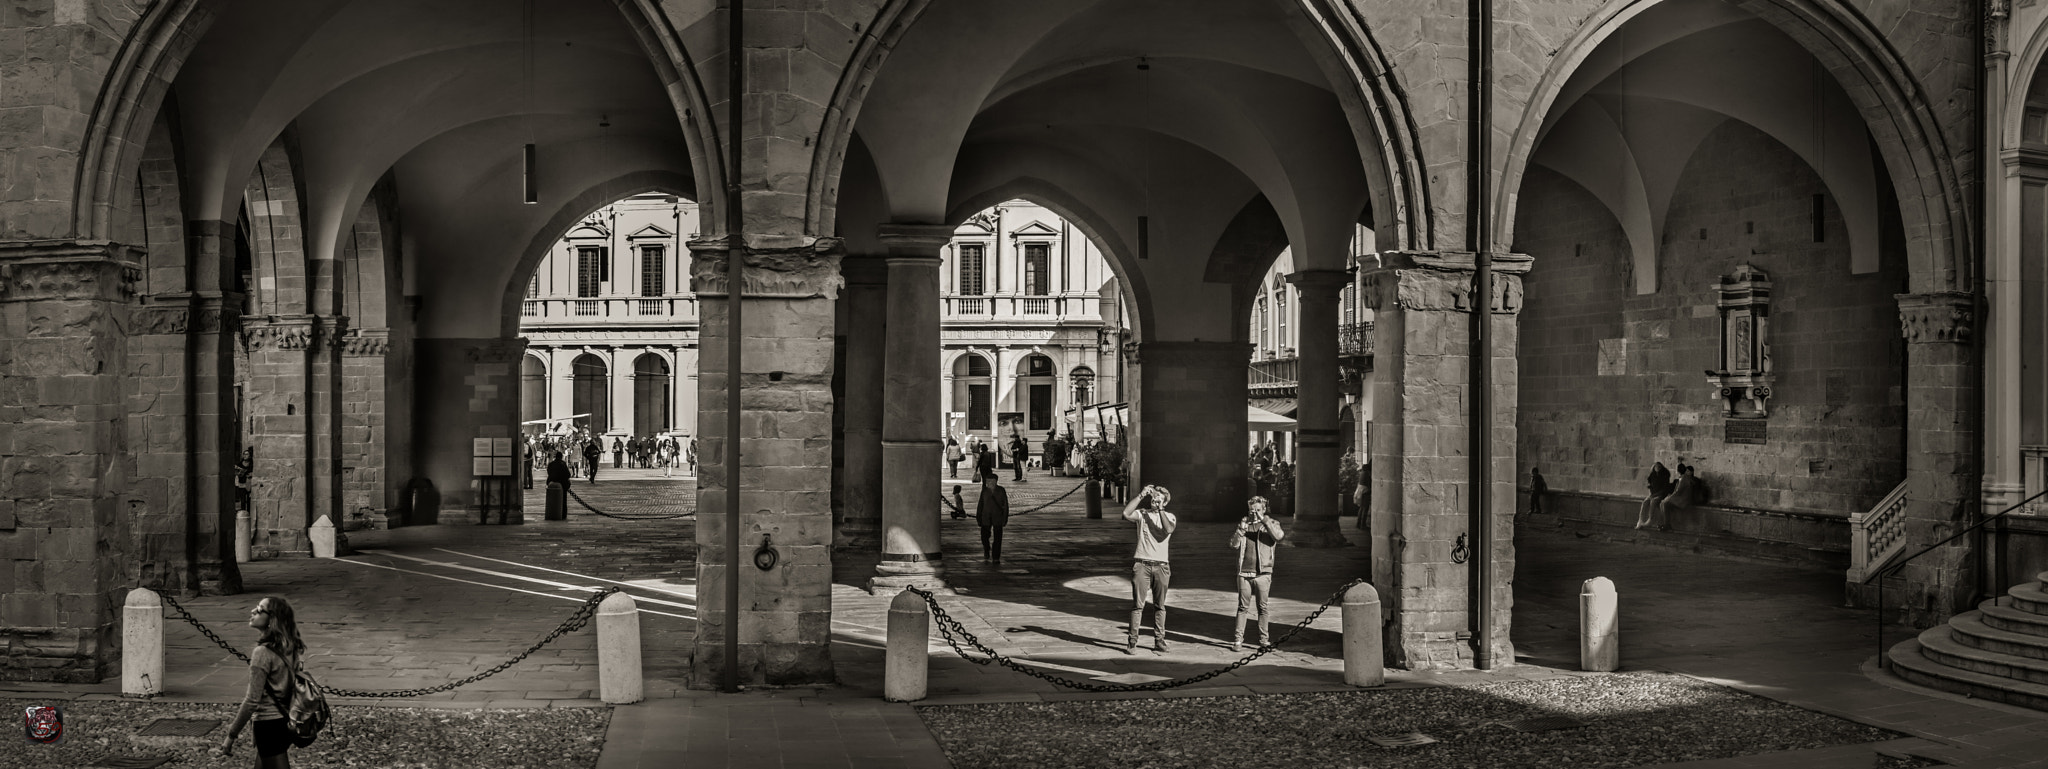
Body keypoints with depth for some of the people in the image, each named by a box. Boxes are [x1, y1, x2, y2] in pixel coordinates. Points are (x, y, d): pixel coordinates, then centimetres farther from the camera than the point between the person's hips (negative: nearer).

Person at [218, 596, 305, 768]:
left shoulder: (263, 652, -19)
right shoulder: (289, 648, 4)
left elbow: (252, 701, -18)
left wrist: (231, 735, -10)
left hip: (269, 725, -8)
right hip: (285, 722, 8)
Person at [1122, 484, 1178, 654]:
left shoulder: (1169, 517, 8)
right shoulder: (1142, 513, 5)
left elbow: (1168, 530, -14)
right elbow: (1126, 513, -16)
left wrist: (1160, 509, -13)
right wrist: (1141, 495, -15)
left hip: (1161, 565, 2)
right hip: (1141, 564, -2)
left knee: (1160, 605, 7)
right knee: (1138, 604, -3)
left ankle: (1159, 641, 14)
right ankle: (1132, 642, -2)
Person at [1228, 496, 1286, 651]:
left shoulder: (1271, 524, 7)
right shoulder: (1243, 524, 13)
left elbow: (1279, 536, -15)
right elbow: (1233, 544, 3)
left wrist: (1264, 520, -18)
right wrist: (1241, 530, -11)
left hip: (1263, 573, -1)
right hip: (1244, 572, 1)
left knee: (1262, 607, 3)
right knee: (1243, 607, 1)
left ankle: (1263, 639, 12)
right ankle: (1238, 639, 3)